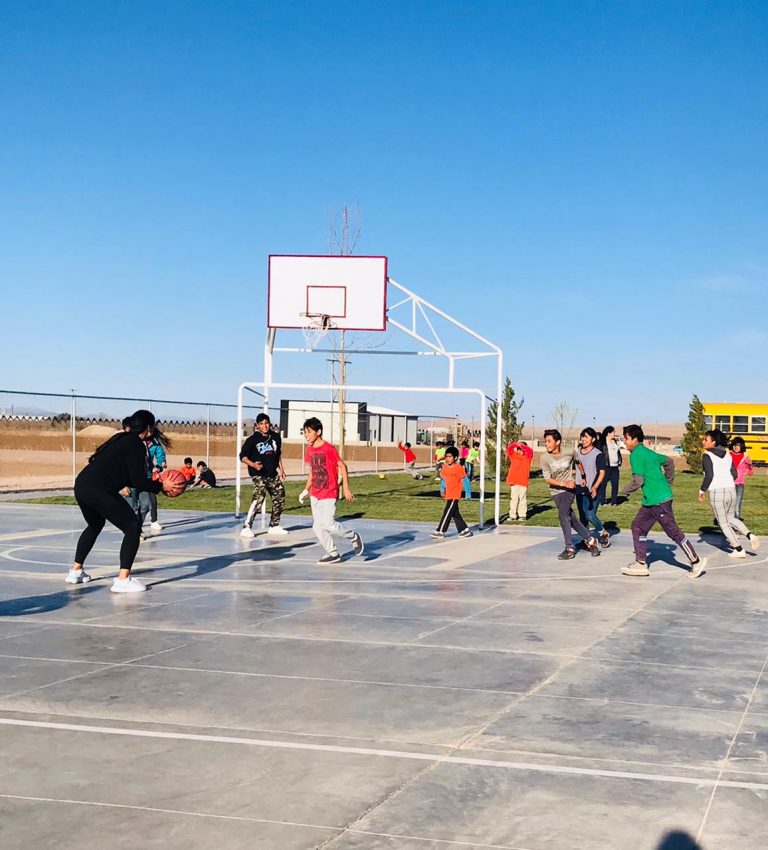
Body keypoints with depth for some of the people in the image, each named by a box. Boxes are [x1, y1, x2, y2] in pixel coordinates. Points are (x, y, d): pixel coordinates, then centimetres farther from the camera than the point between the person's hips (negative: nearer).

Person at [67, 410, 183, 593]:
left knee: (95, 525, 33)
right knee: (132, 527, -1)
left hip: (81, 485, 9)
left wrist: (154, 483, 26)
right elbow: (138, 481, -10)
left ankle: (76, 571, 39)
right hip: (100, 491, -9)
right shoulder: (136, 445, -5)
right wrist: (161, 486, 2)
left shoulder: (121, 439, 21)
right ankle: (123, 580, -9)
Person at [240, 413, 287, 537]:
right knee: (258, 499, -21)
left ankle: (274, 526, 27)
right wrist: (253, 465, -25)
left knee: (280, 499, 11)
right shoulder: (253, 439, -10)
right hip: (258, 474, -6)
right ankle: (246, 528, -19)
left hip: (273, 474, 6)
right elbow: (243, 456, -9)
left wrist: (281, 469, 19)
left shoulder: (276, 437, 5)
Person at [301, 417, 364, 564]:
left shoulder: (328, 449, -15)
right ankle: (333, 554, 18)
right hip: (315, 494, 7)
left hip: (329, 494, -7)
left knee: (329, 524, -14)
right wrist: (306, 490, 14)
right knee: (318, 527, 5)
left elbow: (343, 467, -10)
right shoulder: (309, 450, 6)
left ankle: (354, 537, 10)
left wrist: (346, 488, -11)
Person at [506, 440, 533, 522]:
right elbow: (509, 448, -2)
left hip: (523, 482, -2)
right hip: (513, 481, 2)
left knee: (523, 498, 1)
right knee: (513, 499, 5)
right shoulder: (513, 455, 9)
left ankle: (522, 515, 6)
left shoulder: (528, 457, 3)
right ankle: (513, 516, 8)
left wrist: (521, 445, -22)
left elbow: (530, 451, -14)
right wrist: (516, 445, -15)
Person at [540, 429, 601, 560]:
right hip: (556, 491, 2)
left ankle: (569, 549, -8)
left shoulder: (569, 453, -11)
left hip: (569, 488, -2)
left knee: (563, 515, -16)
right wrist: (564, 483, -24)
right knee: (570, 518, 5)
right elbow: (547, 479, -13)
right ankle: (591, 541, 22)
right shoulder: (545, 457, -13)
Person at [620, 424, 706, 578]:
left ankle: (696, 562, 7)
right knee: (638, 526, 10)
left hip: (659, 501, -10)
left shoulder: (636, 455, -14)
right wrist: (668, 481, 29)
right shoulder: (648, 452, 14)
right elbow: (669, 461, 25)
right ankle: (641, 564, 12)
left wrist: (623, 493, -6)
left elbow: (638, 481, -19)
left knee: (673, 532, -2)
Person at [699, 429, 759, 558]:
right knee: (731, 518, 25)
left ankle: (739, 549, 9)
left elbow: (709, 475, -17)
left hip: (716, 492, -6)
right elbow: (734, 474, 10)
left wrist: (702, 491, -6)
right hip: (731, 490, 6)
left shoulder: (707, 456, -8)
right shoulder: (727, 454, 11)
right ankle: (749, 535, 3)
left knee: (723, 523, 9)